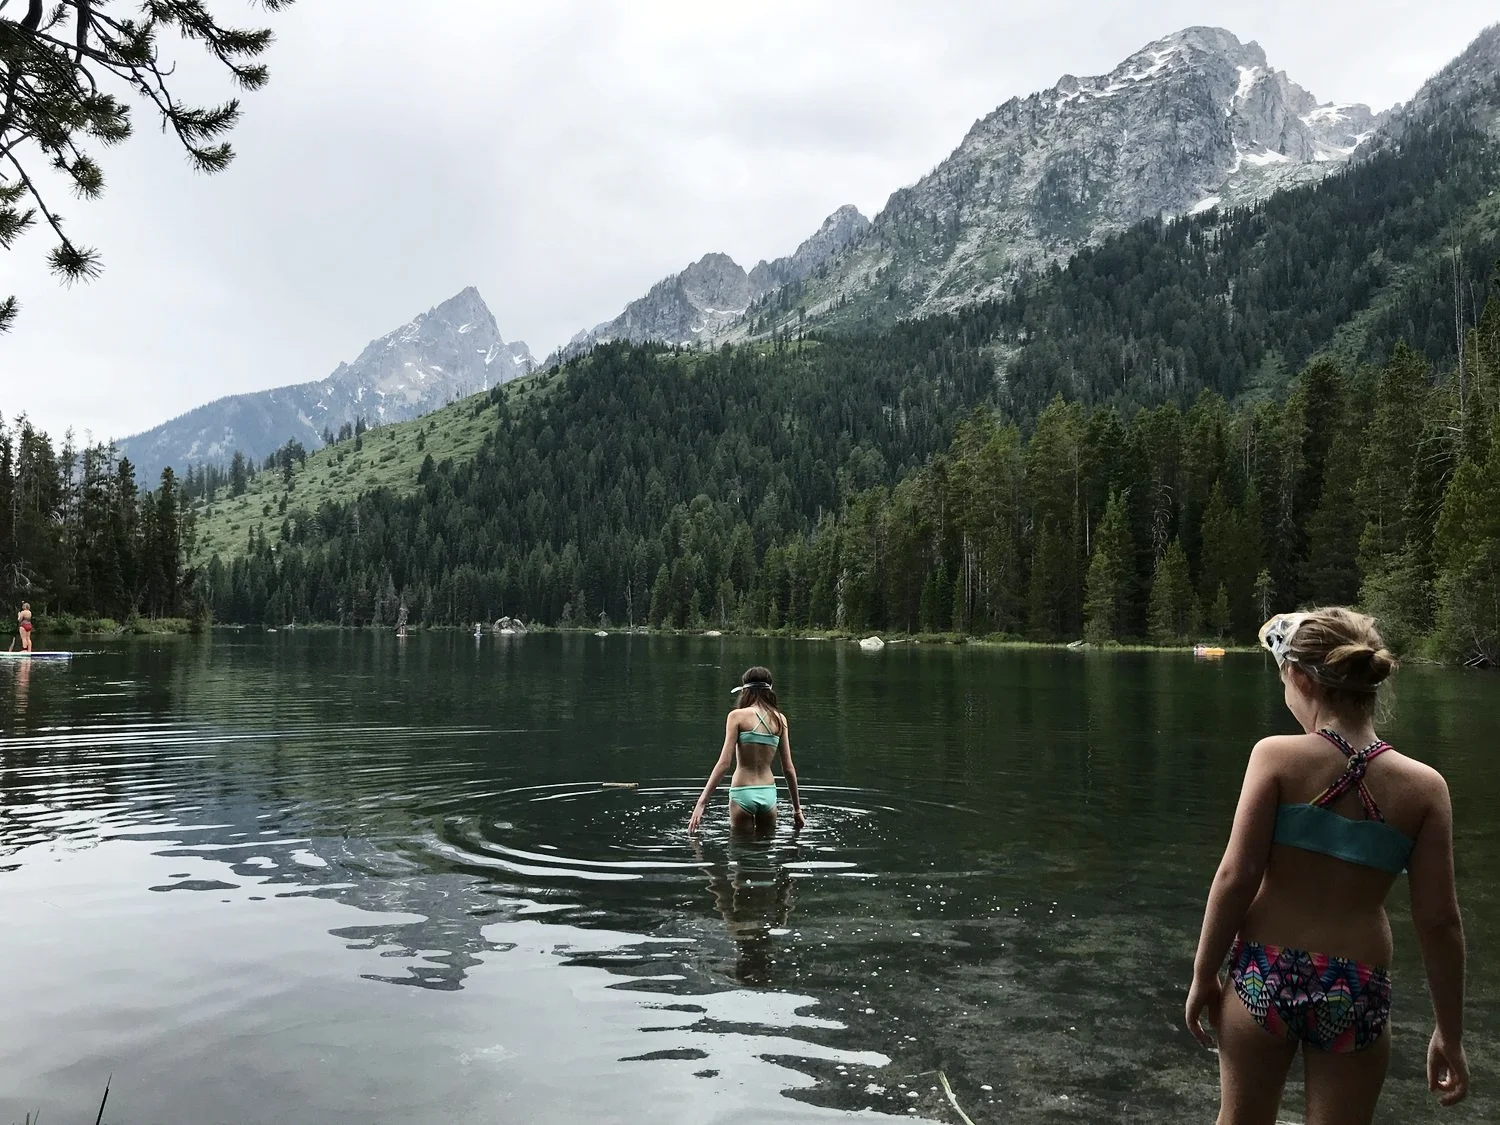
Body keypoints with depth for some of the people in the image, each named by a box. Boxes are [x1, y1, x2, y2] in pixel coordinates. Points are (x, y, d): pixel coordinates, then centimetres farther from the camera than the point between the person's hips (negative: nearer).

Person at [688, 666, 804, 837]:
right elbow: (788, 768, 5)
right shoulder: (780, 720, 4)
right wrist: (797, 808, 14)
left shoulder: (738, 716, -6)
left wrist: (702, 802, -11)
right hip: (768, 794, 3)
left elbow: (724, 763, -12)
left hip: (742, 793, -3)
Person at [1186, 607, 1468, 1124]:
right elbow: (1439, 922, -3)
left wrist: (1203, 976, -2)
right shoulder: (1424, 786, -5)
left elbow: (1236, 877, -13)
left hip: (1263, 975, -1)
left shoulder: (1276, 755, -12)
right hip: (1357, 993, 1)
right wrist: (1449, 1033, 8)